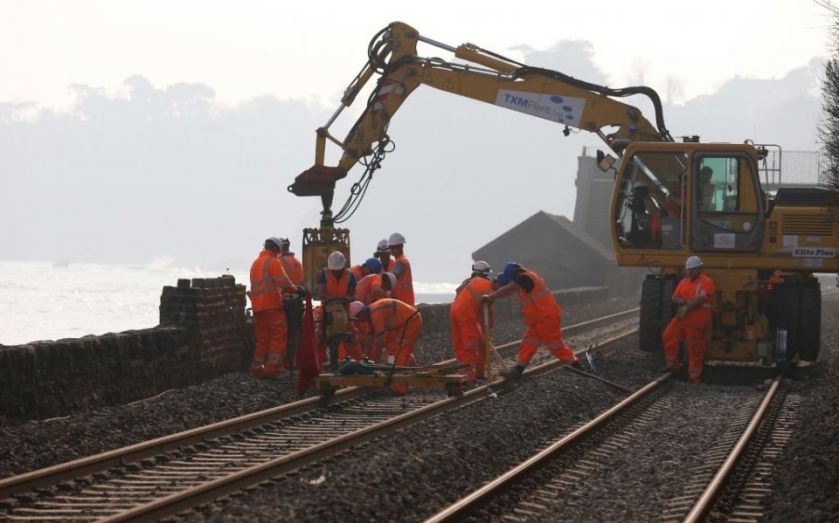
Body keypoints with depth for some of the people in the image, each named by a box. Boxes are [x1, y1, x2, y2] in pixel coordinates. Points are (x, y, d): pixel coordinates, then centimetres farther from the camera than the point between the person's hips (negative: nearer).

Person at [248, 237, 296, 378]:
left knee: (262, 339, 12)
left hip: (257, 306, 8)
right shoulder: (273, 262, -8)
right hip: (272, 305, -8)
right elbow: (284, 282, -16)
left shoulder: (255, 263, 18)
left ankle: (256, 367, 9)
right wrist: (294, 289, 2)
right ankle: (271, 366, -12)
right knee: (278, 336, -4)